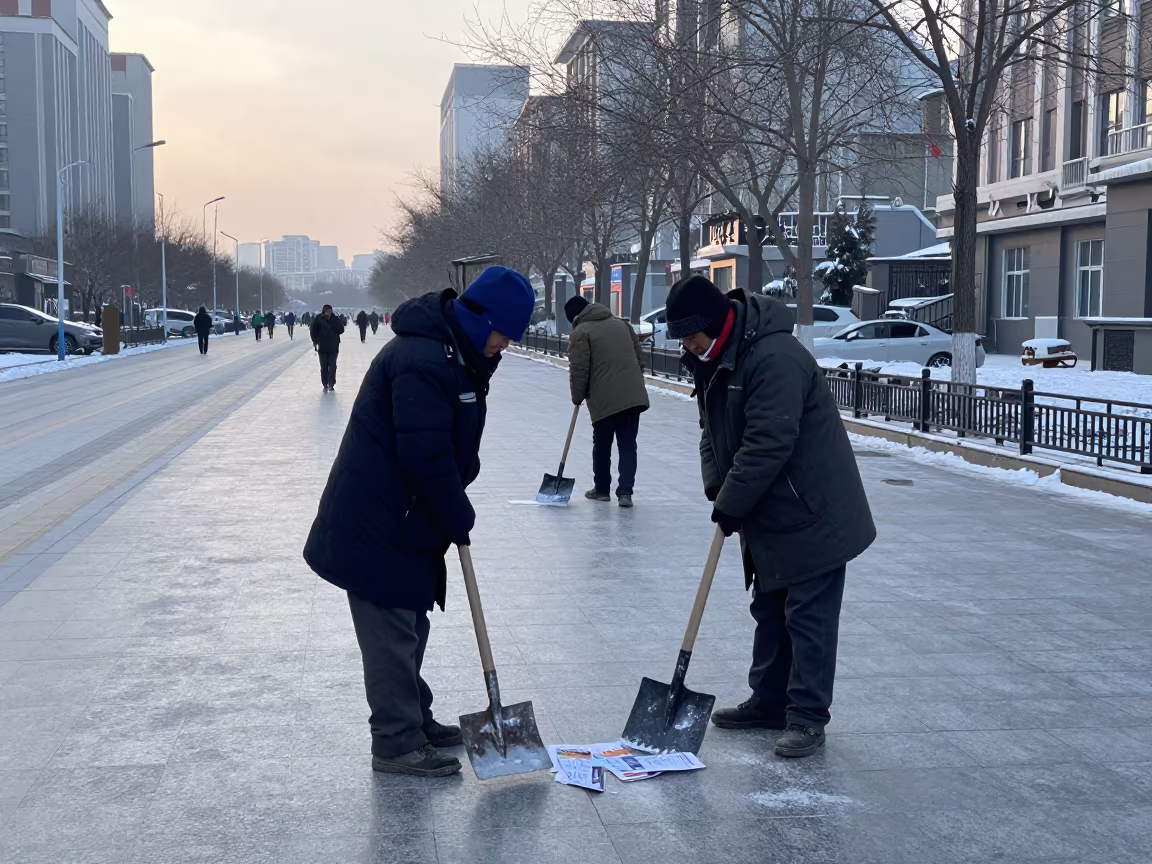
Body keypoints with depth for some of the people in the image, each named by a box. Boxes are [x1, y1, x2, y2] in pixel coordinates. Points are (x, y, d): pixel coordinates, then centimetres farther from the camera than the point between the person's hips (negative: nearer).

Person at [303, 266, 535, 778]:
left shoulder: (456, 355, 10)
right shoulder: (421, 361, -25)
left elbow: (452, 449, 17)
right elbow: (426, 457, -27)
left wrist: (455, 511, 6)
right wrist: (459, 518, -14)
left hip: (403, 519, 11)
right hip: (377, 525, -11)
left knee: (409, 624, 20)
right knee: (392, 630, -2)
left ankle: (415, 720, 33)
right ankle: (398, 744, 7)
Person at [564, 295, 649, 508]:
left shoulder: (580, 332, -4)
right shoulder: (621, 323, 15)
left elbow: (579, 370, -7)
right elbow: (638, 355, 20)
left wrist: (577, 396, 6)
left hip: (604, 399, -5)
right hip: (633, 395, 5)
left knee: (602, 445, 12)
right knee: (628, 445, 5)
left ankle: (602, 489, 23)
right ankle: (625, 491, -2)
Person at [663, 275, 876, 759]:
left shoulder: (775, 357, -26)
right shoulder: (712, 359, 6)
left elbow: (767, 445, -30)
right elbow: (713, 431, 14)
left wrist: (730, 505, -21)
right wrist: (716, 488, 0)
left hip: (811, 515, -10)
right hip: (768, 515, 10)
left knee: (807, 617, -3)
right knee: (769, 610, 18)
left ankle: (807, 718, 5)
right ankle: (769, 702, 31)